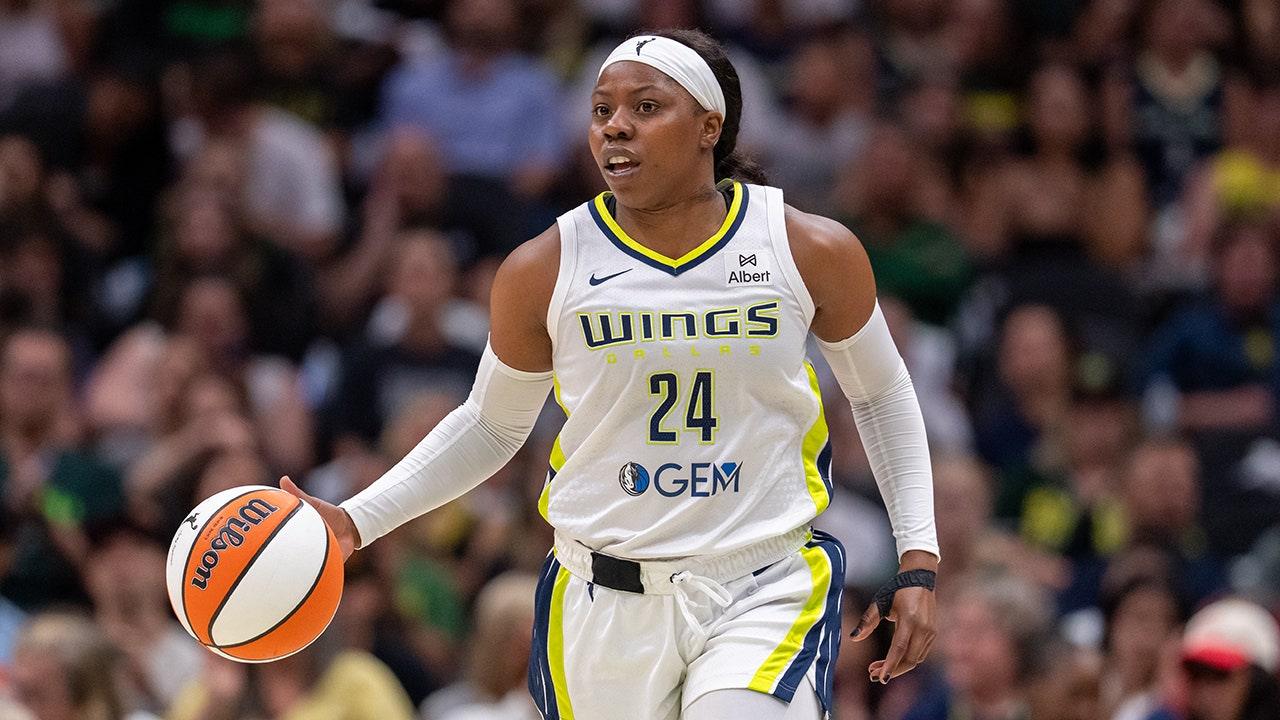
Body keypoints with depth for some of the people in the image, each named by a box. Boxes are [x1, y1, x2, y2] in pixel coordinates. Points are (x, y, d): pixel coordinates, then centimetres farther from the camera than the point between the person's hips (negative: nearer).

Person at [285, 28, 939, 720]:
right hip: (605, 604, 2)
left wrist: (918, 561, 7)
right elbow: (488, 428, 12)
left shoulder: (811, 251, -2)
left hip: (764, 590, -1)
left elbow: (881, 394, 13)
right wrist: (356, 522, 2)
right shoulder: (543, 271, -2)